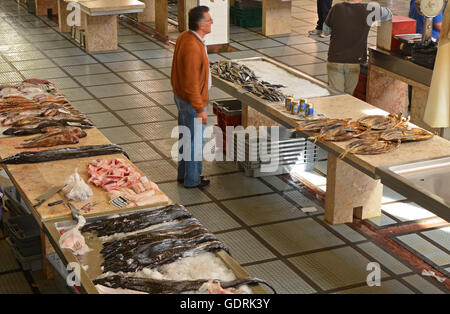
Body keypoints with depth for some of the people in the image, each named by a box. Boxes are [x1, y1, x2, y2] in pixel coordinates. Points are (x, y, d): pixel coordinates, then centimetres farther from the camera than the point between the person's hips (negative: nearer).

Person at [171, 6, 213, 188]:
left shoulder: (185, 37, 1)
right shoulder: (193, 47, -30)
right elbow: (191, 83, -28)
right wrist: (200, 109, -23)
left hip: (181, 96, 10)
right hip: (192, 101, -10)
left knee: (186, 137, 21)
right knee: (196, 140, 5)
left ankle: (184, 174, 36)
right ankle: (192, 180, 19)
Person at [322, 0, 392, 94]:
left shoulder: (336, 8, -6)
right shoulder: (367, 10, -9)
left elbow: (326, 30, 8)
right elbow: (388, 14, 9)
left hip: (335, 60, 0)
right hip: (354, 62, 0)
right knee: (348, 95, 14)